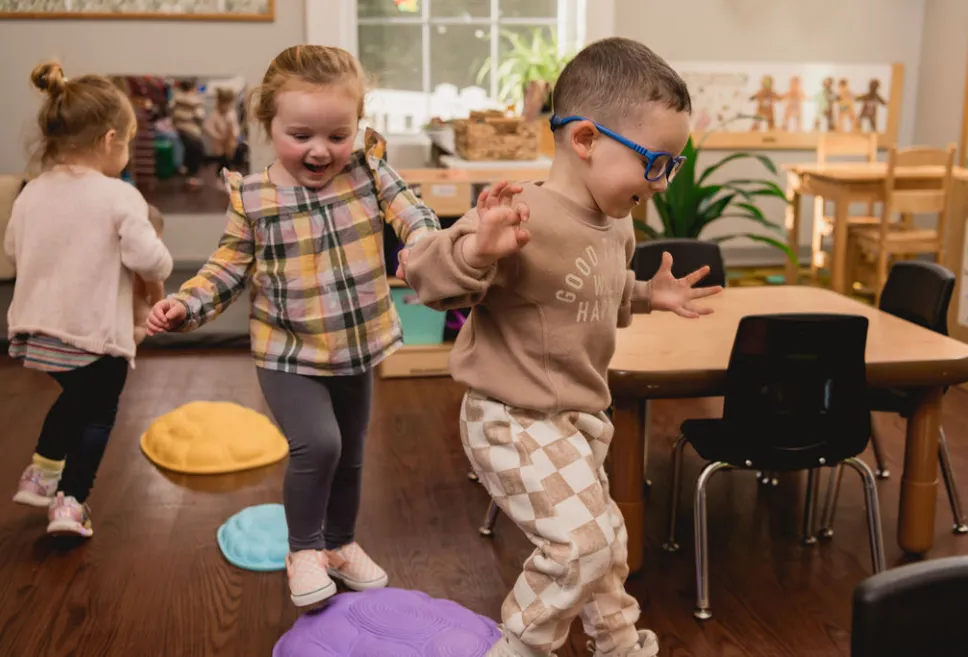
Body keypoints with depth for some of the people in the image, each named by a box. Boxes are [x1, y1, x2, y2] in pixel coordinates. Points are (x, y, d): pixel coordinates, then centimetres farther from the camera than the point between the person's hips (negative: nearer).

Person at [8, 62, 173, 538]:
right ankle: (70, 500, 8)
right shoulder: (120, 198, -17)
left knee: (74, 397, 29)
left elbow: (13, 248, 13)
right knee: (97, 414, 12)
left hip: (38, 330, 6)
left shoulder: (31, 193, 1)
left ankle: (40, 476, 36)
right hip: (97, 334, -6)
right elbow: (150, 260, -20)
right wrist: (158, 270, 2)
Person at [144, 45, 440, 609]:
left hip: (356, 349, 4)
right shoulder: (253, 197, -11)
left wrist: (427, 245, -36)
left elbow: (412, 212, -15)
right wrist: (186, 305, -16)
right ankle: (304, 549, 4)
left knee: (351, 453, 19)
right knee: (317, 444, -23)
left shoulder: (369, 171, -7)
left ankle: (341, 543, 44)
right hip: (289, 354, -3)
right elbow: (230, 266, -3)